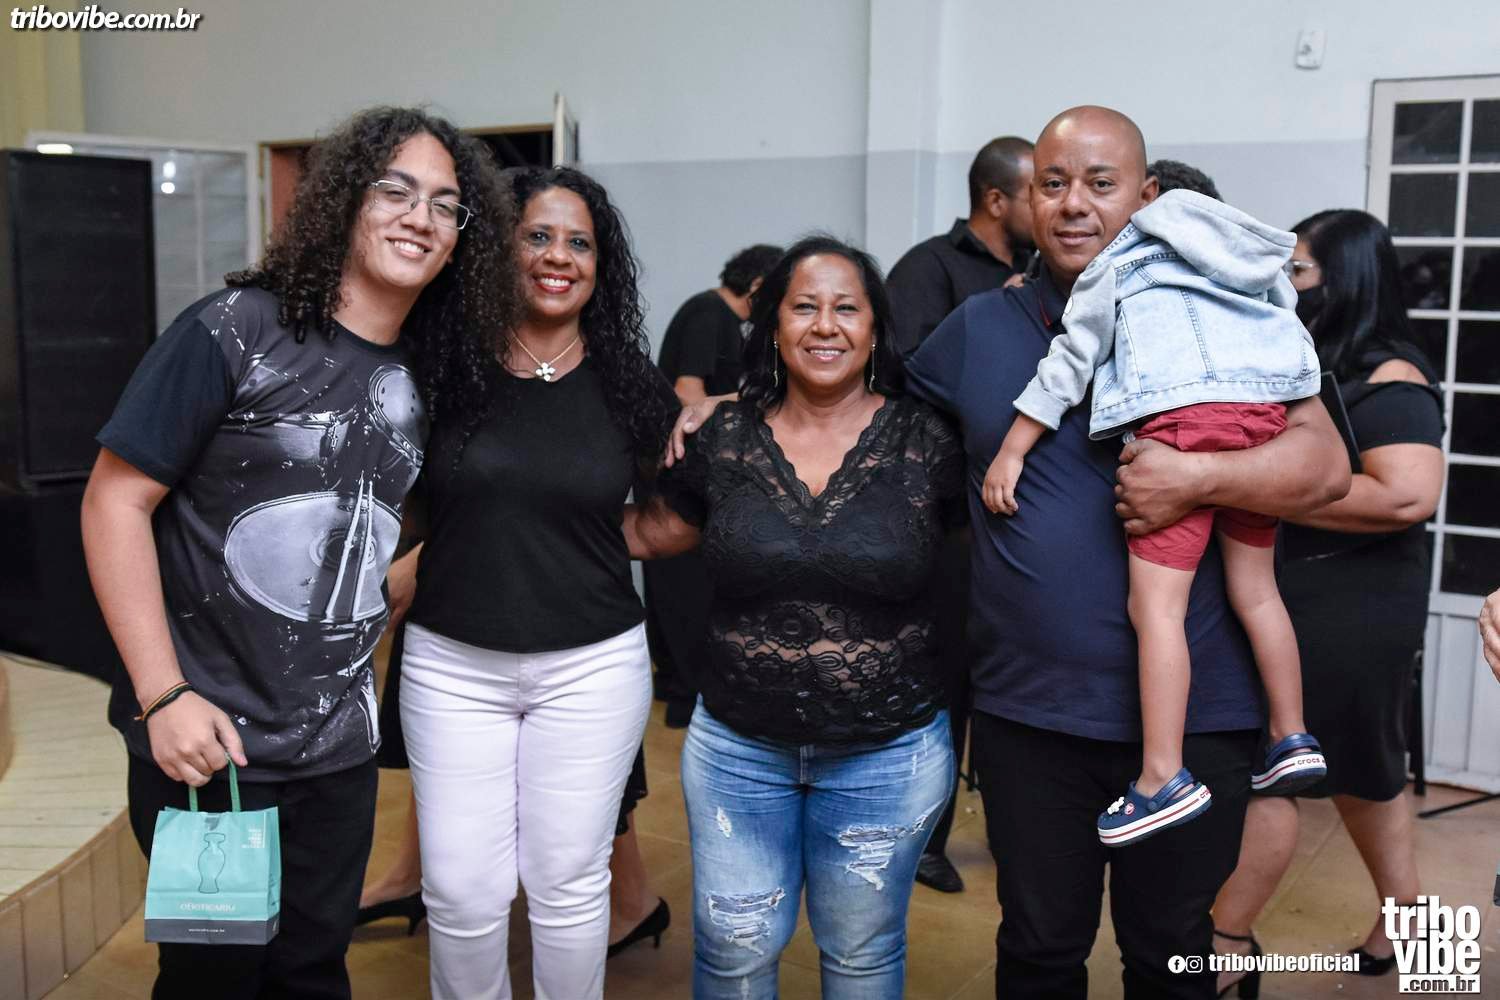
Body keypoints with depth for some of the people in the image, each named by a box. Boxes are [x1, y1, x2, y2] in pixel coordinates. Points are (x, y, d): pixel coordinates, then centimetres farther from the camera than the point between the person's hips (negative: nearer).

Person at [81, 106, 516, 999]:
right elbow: (115, 502, -14)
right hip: (210, 741, -5)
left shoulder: (427, 375, 4)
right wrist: (165, 695, -19)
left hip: (340, 744, 5)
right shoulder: (236, 331, -13)